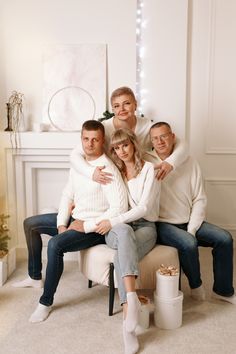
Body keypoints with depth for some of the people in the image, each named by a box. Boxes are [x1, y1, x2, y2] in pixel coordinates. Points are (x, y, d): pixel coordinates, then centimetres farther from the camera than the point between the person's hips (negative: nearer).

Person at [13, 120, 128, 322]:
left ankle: (46, 302, -8)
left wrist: (86, 226, -23)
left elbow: (120, 208, -28)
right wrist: (61, 224, -3)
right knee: (30, 224, 16)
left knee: (55, 245, -30)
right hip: (75, 218, 9)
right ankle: (35, 277, 29)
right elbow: (67, 195, 10)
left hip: (94, 227, -9)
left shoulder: (108, 169, -22)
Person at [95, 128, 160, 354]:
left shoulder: (148, 168, 0)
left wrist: (113, 222, -15)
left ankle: (128, 321, -36)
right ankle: (132, 298, -45)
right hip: (117, 228, 2)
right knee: (125, 232, -38)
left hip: (144, 227, -2)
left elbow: (143, 208, -9)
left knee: (121, 257, -35)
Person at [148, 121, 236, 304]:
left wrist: (192, 229, -8)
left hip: (188, 222, 5)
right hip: (162, 224, -4)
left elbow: (199, 199, 4)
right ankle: (196, 285, 2)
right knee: (189, 243, -29)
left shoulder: (189, 162, 4)